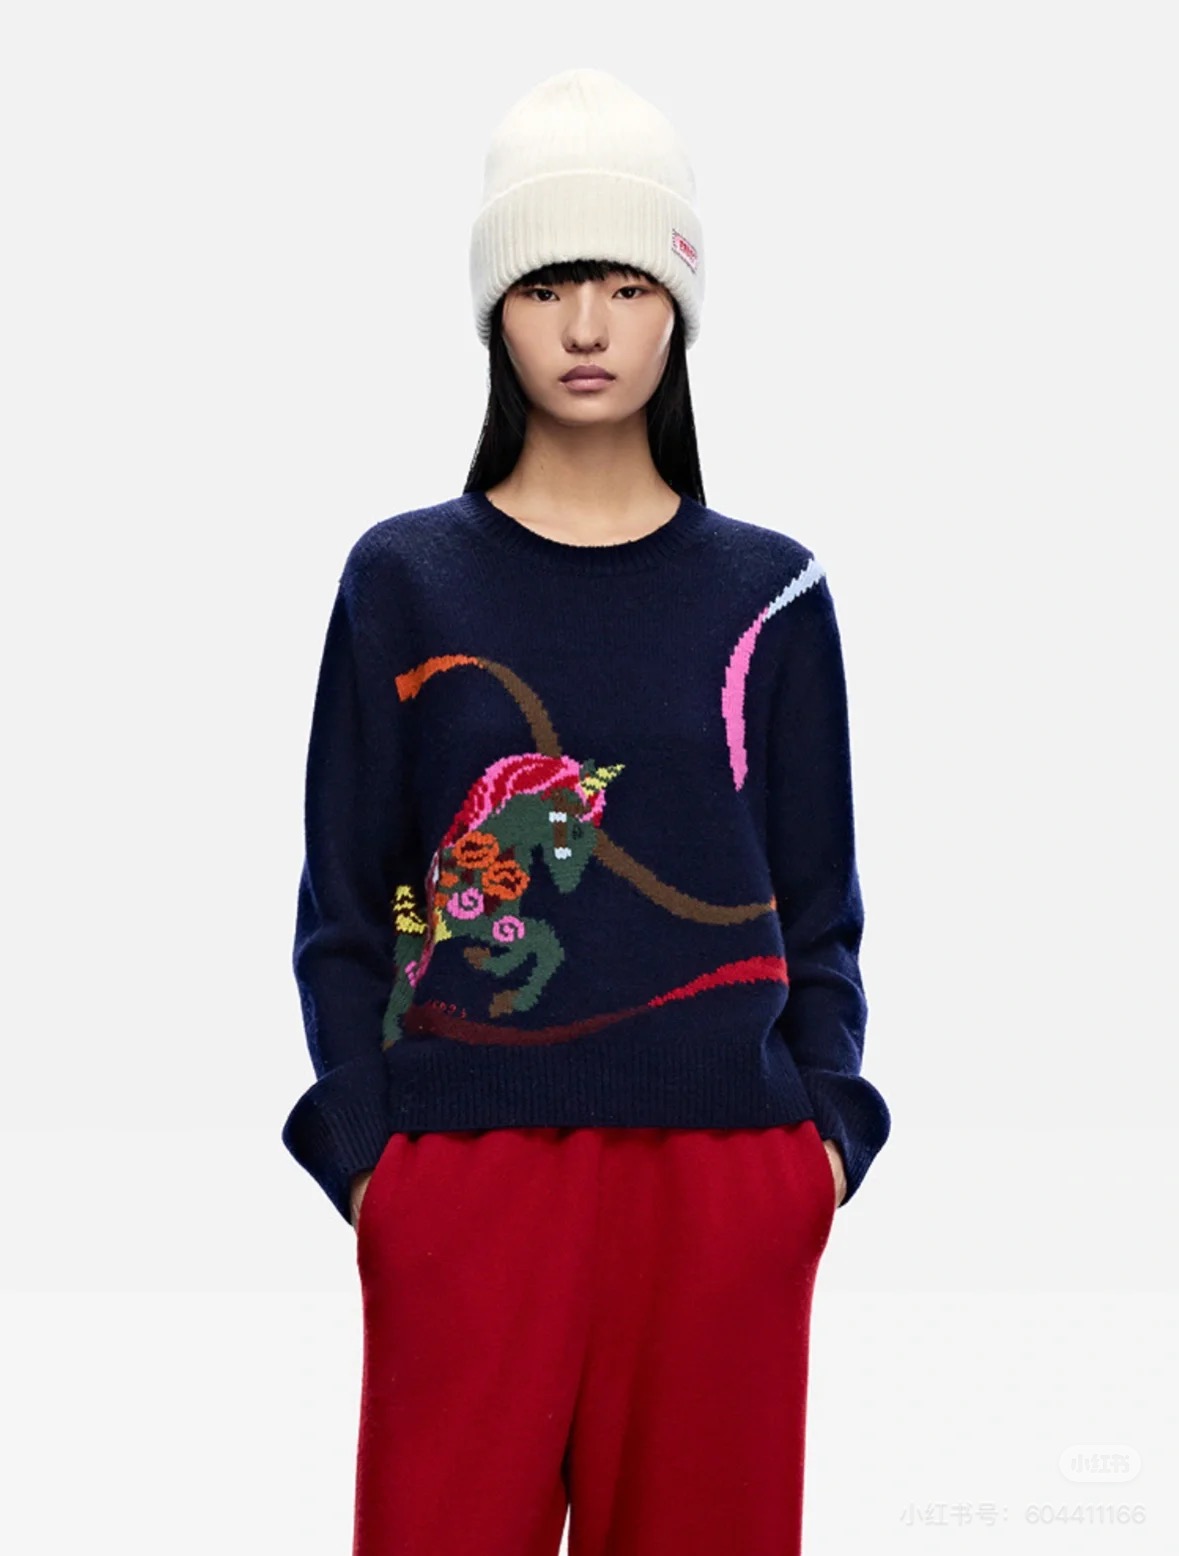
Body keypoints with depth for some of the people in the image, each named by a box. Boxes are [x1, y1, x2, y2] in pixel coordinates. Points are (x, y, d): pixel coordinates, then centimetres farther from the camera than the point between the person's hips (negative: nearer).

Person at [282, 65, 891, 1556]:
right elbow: (343, 905, 4)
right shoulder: (404, 578, 4)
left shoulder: (769, 592, 7)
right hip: (465, 1178, -1)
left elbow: (819, 906, 10)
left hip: (726, 1182, 1)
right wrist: (362, 1150, -4)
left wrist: (826, 1127, -1)